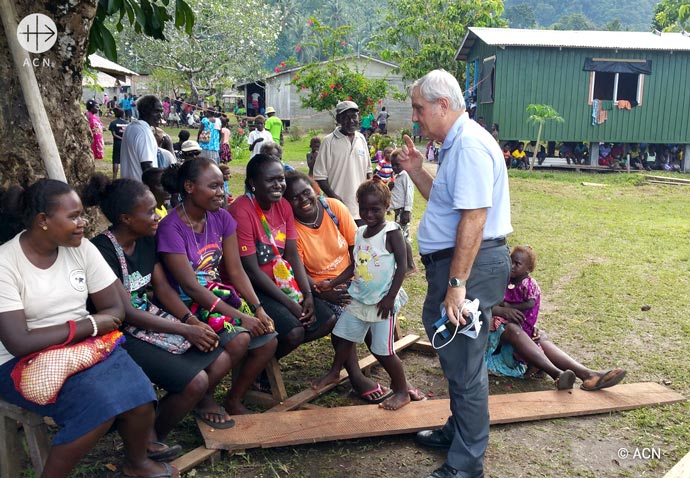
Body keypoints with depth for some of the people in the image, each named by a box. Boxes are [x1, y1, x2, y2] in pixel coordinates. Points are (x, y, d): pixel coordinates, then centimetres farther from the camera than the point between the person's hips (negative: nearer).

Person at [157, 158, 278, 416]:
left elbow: (236, 271, -1)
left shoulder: (221, 218, 0)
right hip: (188, 305, -6)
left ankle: (234, 400, 11)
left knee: (268, 339, -12)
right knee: (239, 338, -28)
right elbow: (191, 287, -21)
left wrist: (258, 308, -15)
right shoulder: (171, 228, -19)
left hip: (222, 295, 6)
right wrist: (239, 316, -24)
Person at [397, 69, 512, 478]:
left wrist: (456, 284, -26)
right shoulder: (455, 144, 16)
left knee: (464, 363, -1)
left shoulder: (470, 144, -18)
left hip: (469, 264, -11)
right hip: (453, 260, 11)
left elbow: (473, 217, -25)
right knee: (456, 354, 23)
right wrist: (416, 170, 12)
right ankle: (459, 431, 42)